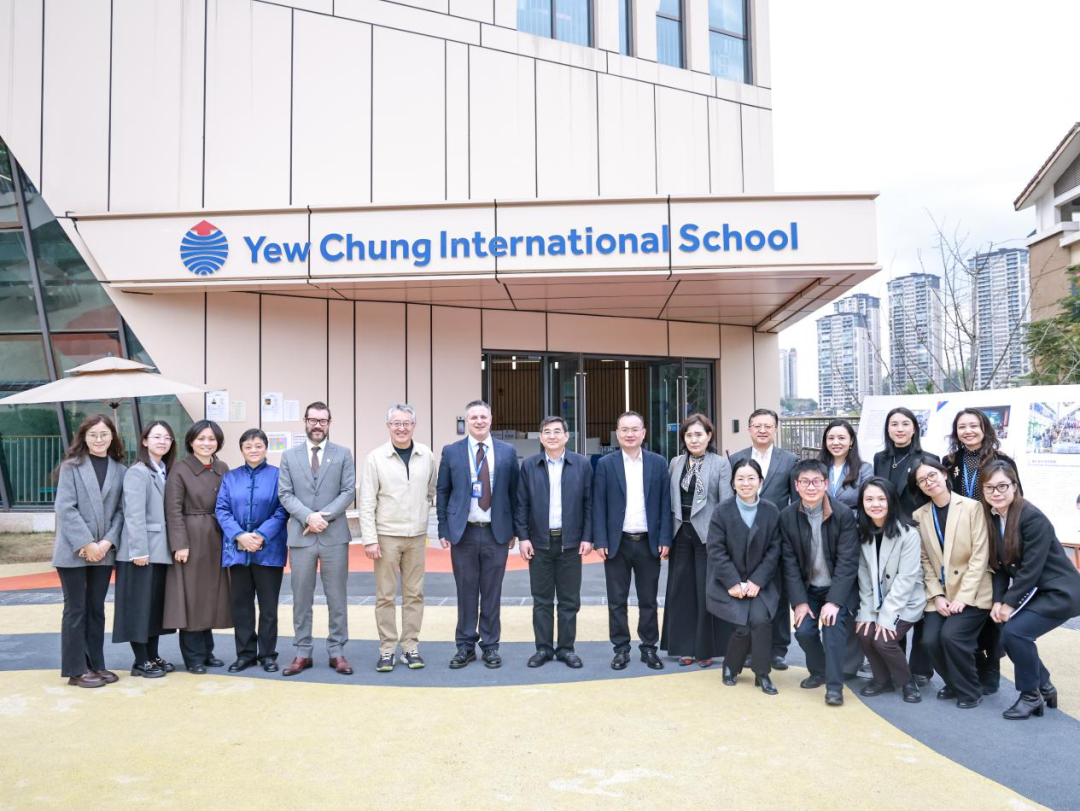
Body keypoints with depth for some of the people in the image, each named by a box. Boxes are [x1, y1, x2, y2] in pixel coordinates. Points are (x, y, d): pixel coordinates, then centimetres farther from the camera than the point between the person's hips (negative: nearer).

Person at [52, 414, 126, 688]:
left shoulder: (119, 470, 7)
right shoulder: (71, 466, -1)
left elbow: (121, 510, 4)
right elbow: (65, 508, -9)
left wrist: (107, 542, -9)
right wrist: (86, 544, -15)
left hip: (104, 551, 3)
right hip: (74, 551, -3)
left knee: (96, 609, 10)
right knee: (76, 610, 2)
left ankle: (96, 665, 18)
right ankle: (76, 670, 10)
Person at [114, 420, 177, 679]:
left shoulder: (166, 472, 14)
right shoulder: (137, 472, -10)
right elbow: (134, 514, -17)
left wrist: (173, 545, 9)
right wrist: (139, 550, -22)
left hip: (160, 550, 8)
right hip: (142, 550, -8)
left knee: (157, 603, 13)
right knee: (139, 605, 0)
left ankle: (153, 656, 22)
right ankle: (141, 661, 8)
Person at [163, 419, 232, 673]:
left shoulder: (223, 469, 9)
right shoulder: (180, 469, -6)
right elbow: (173, 510, -10)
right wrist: (180, 543, -16)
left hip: (215, 540, 5)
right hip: (190, 538, -5)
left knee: (210, 595, 11)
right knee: (191, 596, 0)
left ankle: (206, 651, 22)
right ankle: (194, 657, 10)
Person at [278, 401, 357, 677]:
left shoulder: (343, 454, 5)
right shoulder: (289, 456, 8)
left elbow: (348, 492, -1)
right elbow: (285, 494, 1)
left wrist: (324, 516, -13)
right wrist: (308, 516, -14)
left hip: (334, 535, -1)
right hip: (300, 536, 1)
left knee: (337, 597, 4)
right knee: (301, 598, 7)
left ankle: (337, 651, 13)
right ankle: (303, 652, 16)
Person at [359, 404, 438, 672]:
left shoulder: (427, 456, 1)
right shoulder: (375, 458, -6)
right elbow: (367, 502, -6)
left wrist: (423, 517, 10)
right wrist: (369, 539, -10)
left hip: (417, 537, 2)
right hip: (386, 536, -2)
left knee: (414, 594, 7)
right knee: (385, 596, 3)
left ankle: (410, 647, 17)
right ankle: (387, 650, 13)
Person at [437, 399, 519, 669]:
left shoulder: (508, 452, 4)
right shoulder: (451, 452, 3)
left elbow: (514, 492, 7)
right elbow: (442, 493, 5)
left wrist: (514, 530, 4)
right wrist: (443, 530, -1)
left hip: (497, 533, 0)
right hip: (463, 533, 0)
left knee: (492, 593, 7)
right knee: (466, 593, 6)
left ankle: (490, 646, 19)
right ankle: (465, 646, 18)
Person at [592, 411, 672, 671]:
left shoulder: (658, 463, 3)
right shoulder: (605, 464, 0)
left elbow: (665, 503, 3)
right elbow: (598, 505, -1)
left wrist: (665, 540, -3)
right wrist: (600, 541, -7)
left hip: (649, 542, 1)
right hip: (617, 542, -1)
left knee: (648, 600, 9)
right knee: (617, 601, 6)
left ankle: (649, 648, 21)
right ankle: (621, 649, 17)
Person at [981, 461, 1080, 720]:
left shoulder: (1033, 518, -22)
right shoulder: (993, 519, 0)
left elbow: (1031, 569, -23)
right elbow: (1000, 566, 2)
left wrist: (1009, 604, -17)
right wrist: (998, 601, -10)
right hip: (1031, 591, 8)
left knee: (1014, 631, -20)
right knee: (1005, 632, 0)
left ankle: (1032, 695, 0)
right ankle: (1044, 688, 20)